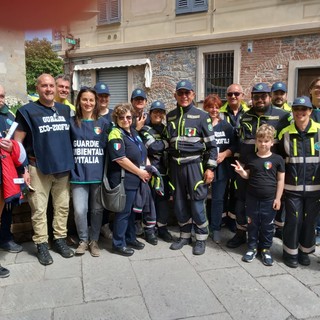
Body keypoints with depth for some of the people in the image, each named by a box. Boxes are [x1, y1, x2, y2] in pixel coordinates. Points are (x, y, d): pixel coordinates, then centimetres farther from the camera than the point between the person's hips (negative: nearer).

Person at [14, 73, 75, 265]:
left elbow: (73, 137, 19)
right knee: (39, 209, 3)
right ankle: (42, 245, 17)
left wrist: (70, 161, 12)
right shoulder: (28, 111, -3)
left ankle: (60, 239, 26)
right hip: (39, 168, -4)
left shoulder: (66, 110, 10)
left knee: (63, 207, 11)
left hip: (63, 167, 4)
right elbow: (17, 142, -4)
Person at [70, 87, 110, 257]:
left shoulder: (104, 123, 3)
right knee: (79, 210, -4)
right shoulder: (72, 122, 3)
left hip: (98, 174, 1)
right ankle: (83, 240, 21)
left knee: (97, 209, 9)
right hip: (79, 174, 0)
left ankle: (94, 240, 28)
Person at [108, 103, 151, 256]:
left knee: (132, 210, 18)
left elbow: (143, 152, 22)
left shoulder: (134, 132, 14)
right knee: (123, 212, 0)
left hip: (136, 179, 9)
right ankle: (118, 244, 14)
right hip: (124, 180, -9)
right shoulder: (116, 134, -13)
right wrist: (140, 172, -15)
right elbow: (120, 159, -21)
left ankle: (130, 238, 32)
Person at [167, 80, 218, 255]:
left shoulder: (202, 116, -3)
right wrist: (169, 167, 13)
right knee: (179, 202, 10)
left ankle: (201, 238, 16)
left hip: (194, 164, -4)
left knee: (197, 202, -1)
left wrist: (210, 168, -9)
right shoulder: (170, 116, 9)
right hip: (176, 165, 4)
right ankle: (185, 235, 27)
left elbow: (211, 144, -3)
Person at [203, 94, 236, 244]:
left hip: (221, 168, 2)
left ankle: (216, 229, 21)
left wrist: (224, 154, -10)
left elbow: (234, 146, 6)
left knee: (218, 199, 8)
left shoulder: (226, 126, 7)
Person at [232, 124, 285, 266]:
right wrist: (241, 172, -14)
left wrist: (278, 198, -3)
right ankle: (252, 247, 27)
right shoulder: (251, 158, 0)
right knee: (252, 224, 12)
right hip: (252, 198, 2)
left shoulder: (277, 159, -5)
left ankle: (266, 249, 26)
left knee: (267, 226, 10)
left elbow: (280, 180, -1)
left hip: (269, 199, -1)